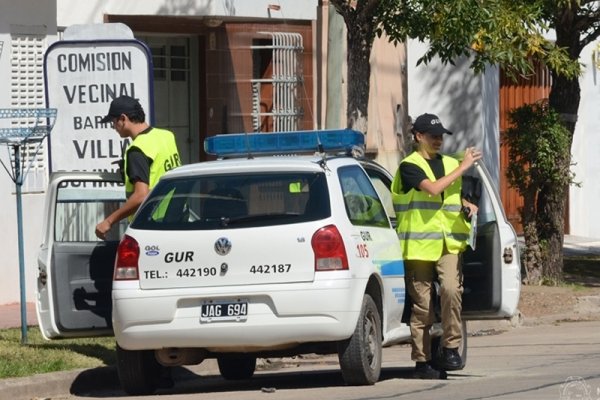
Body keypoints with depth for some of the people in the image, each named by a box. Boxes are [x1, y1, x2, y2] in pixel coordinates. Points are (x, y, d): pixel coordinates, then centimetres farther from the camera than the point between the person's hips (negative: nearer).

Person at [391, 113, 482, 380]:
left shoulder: (452, 164, 18)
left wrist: (467, 206, 9)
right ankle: (422, 360, 6)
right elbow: (433, 188, -18)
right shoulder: (409, 166, -2)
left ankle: (451, 347, -10)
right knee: (422, 305, -1)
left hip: (449, 243, 4)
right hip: (419, 244, -4)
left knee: (451, 289, -20)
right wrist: (463, 167, -11)